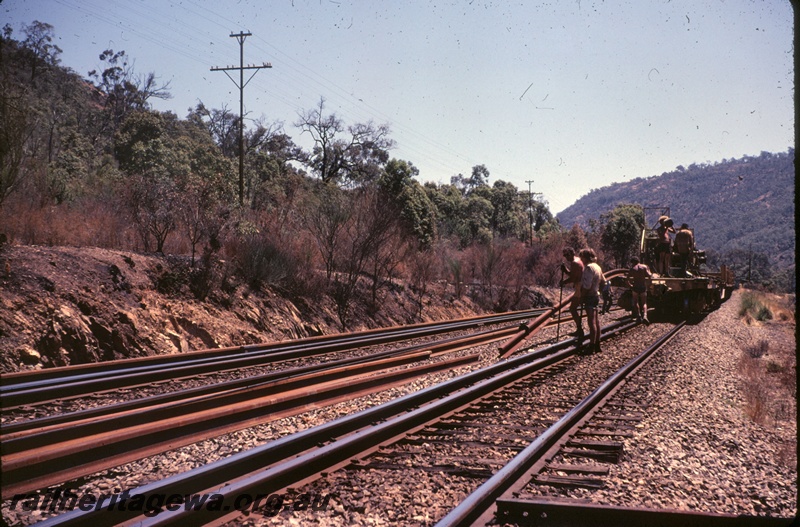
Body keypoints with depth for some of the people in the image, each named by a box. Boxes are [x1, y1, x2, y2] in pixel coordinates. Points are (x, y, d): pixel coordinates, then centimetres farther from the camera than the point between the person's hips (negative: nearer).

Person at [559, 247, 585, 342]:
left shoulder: (575, 263, -17)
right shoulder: (577, 260, 16)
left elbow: (572, 278, -21)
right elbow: (572, 275, 20)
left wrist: (562, 282, -8)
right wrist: (565, 269, 5)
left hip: (580, 289, -11)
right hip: (581, 288, 11)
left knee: (572, 309, -9)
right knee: (573, 308, 18)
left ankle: (580, 329, -9)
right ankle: (579, 328, 24)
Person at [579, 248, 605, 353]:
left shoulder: (589, 268, -17)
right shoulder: (597, 267, 13)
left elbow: (586, 285, -22)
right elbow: (603, 282, 21)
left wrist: (582, 297, -15)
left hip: (589, 296, -10)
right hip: (596, 295, 10)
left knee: (591, 322, -8)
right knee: (596, 321, 13)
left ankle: (592, 346, -6)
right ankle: (597, 344, 20)